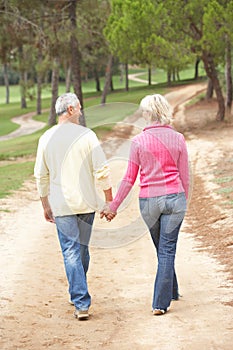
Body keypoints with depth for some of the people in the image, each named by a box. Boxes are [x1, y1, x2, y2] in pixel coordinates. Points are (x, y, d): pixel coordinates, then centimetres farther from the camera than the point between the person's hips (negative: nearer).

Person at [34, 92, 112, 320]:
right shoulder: (86, 135, -7)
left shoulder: (47, 138, 0)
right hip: (86, 202, 0)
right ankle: (78, 295, 31)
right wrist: (109, 201, 2)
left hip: (61, 206, 0)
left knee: (71, 252, -1)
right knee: (83, 249, 16)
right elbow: (102, 171, -8)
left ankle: (81, 303, -10)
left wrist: (45, 205, 17)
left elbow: (41, 176, 6)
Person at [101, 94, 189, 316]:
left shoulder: (139, 141, -4)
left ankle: (171, 291, 35)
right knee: (167, 250, 4)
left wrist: (114, 206, 8)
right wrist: (183, 203, 18)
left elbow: (129, 178, -2)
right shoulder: (178, 139, -1)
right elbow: (185, 176, 4)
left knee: (162, 249, 19)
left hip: (148, 201, 0)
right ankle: (161, 302, 2)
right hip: (174, 198, 0)